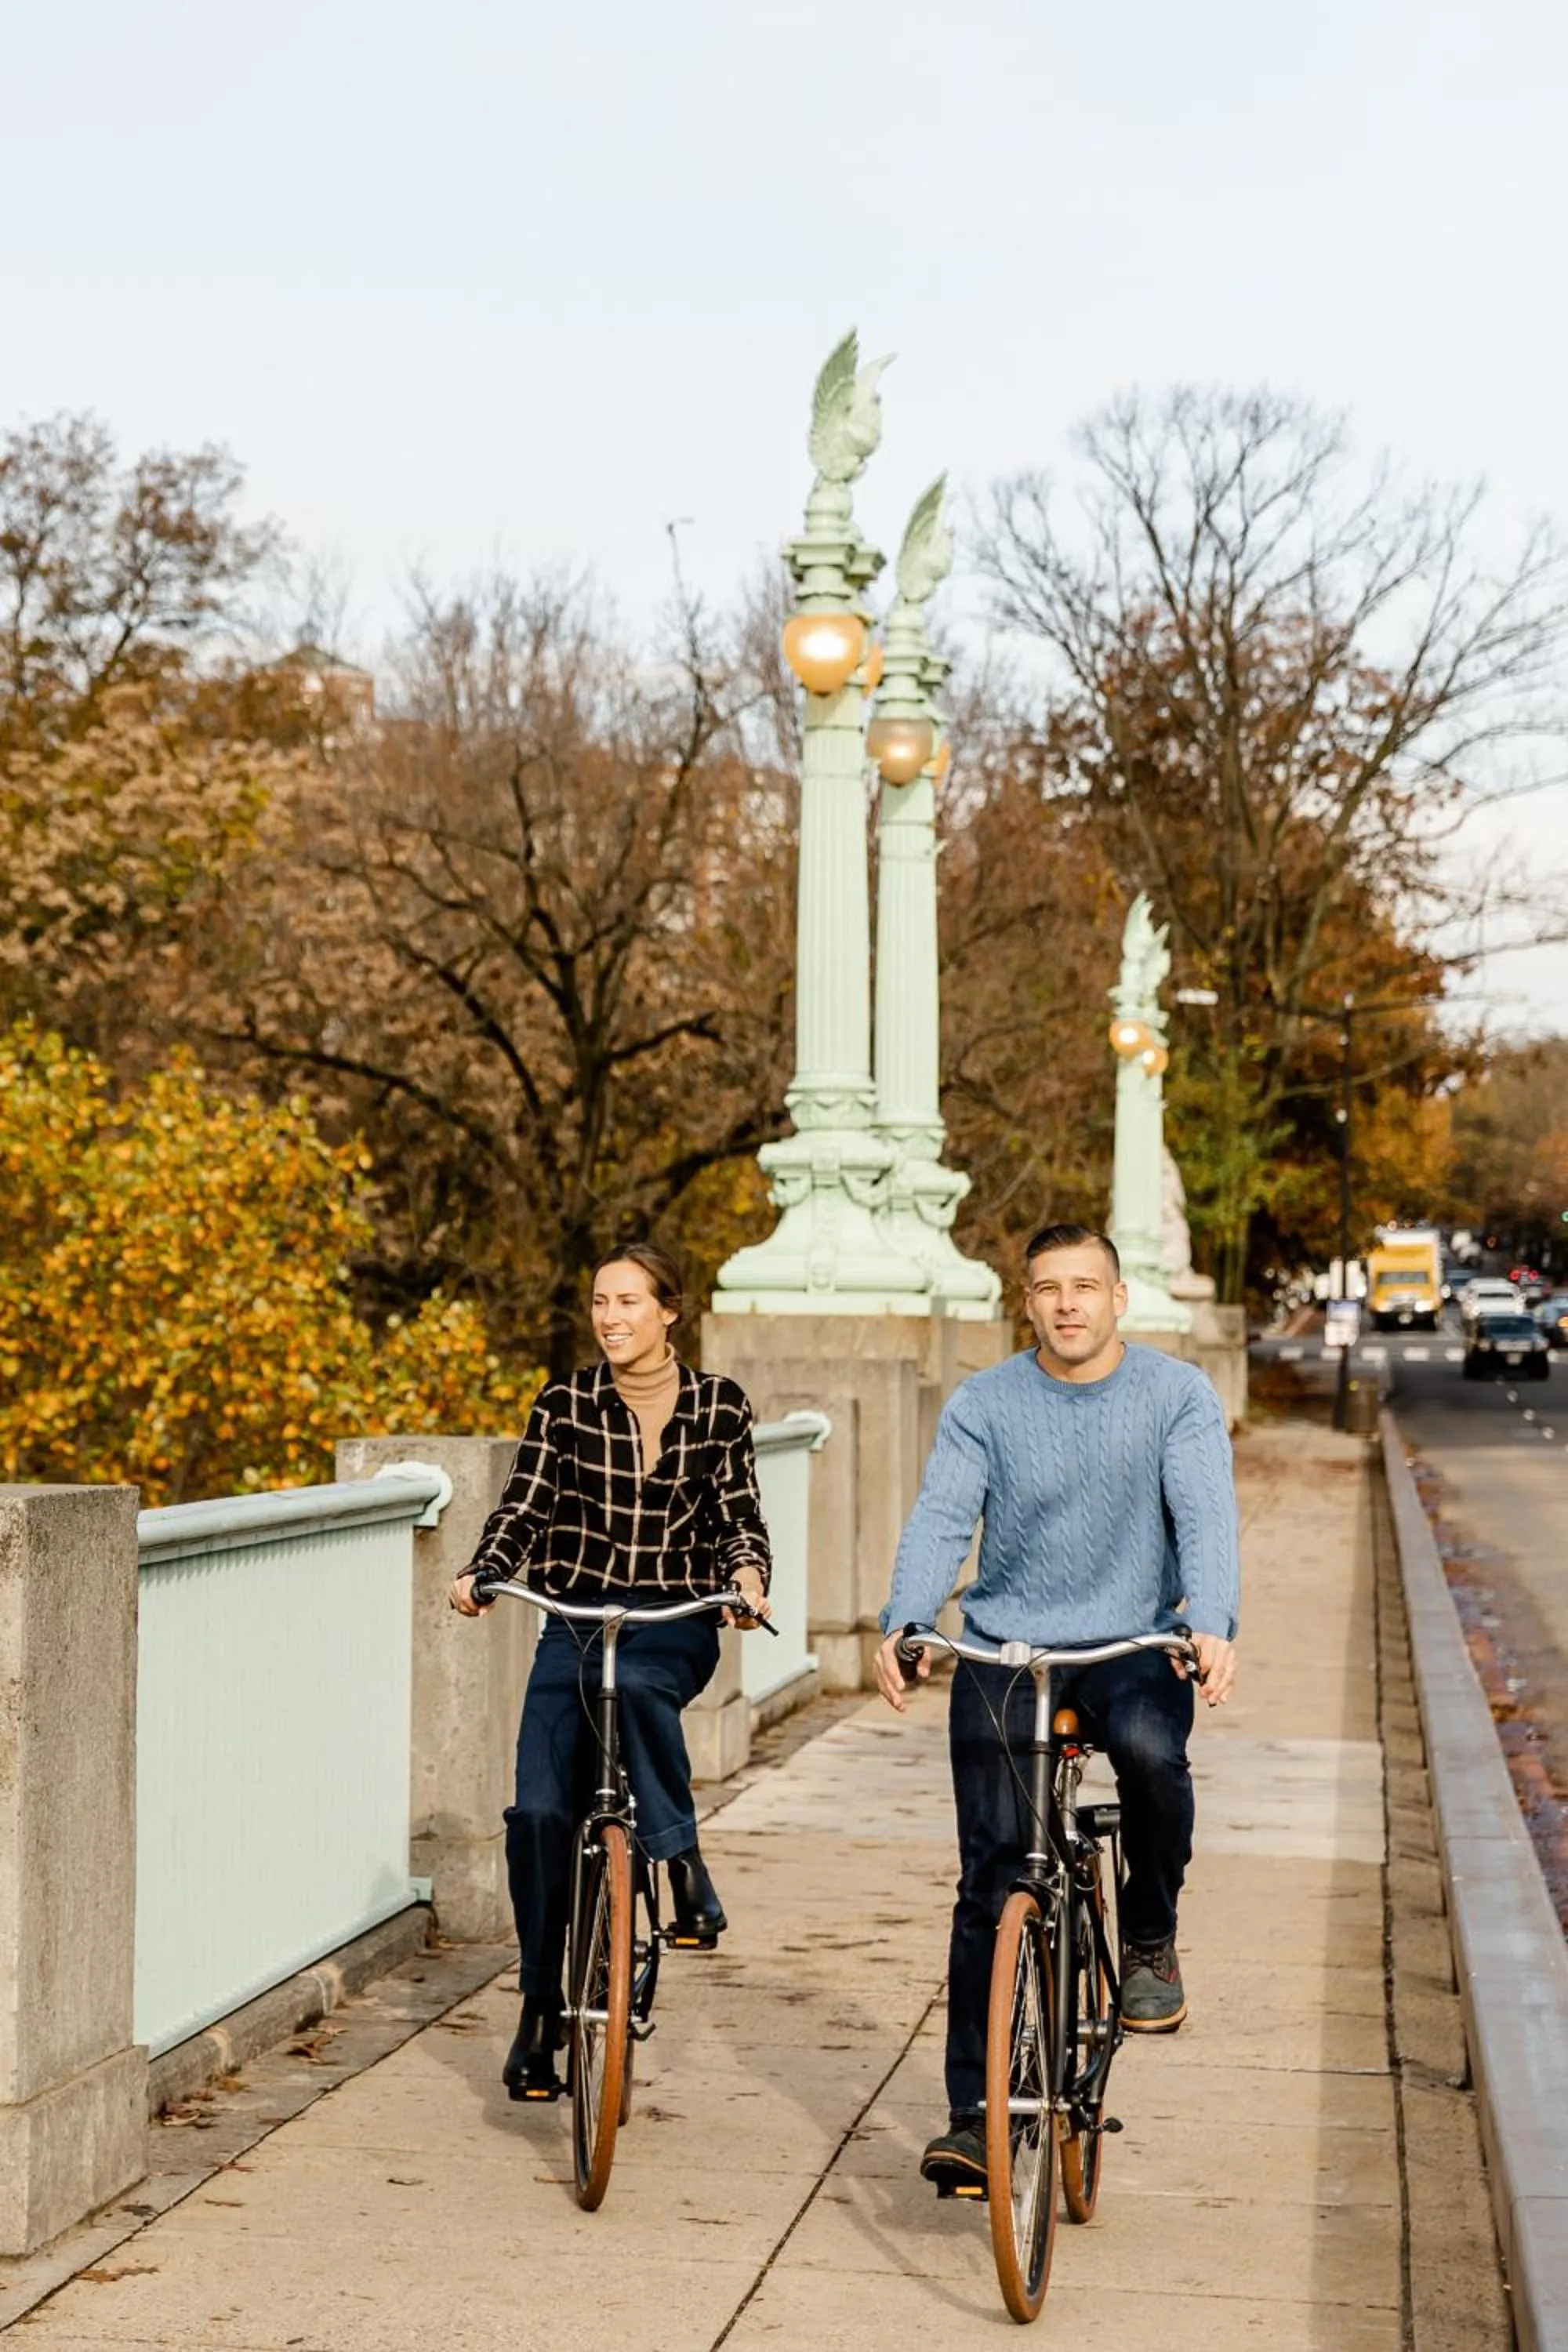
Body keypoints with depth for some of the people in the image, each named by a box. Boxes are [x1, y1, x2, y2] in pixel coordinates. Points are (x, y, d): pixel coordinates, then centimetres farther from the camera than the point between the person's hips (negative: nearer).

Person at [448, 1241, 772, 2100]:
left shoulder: (719, 1407, 3)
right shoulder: (564, 1406, 3)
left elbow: (739, 1516, 1)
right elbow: (521, 1511, -2)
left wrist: (748, 1573, -20)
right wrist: (480, 1575, -21)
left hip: (674, 1624, -1)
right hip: (574, 1620, 2)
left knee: (634, 1684, -39)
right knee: (539, 1812, -9)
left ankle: (681, 1856, -19)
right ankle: (540, 2010, 6)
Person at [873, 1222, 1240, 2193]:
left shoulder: (1178, 1395, -1)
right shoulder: (983, 1405, 1)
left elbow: (1206, 1514, -13)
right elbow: (941, 1518, -8)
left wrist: (1212, 1622, -32)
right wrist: (905, 1623, -27)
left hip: (1132, 1646, -1)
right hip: (1003, 1650, 1)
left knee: (1151, 1748, -35)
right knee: (990, 1882, -5)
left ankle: (1151, 1941, -7)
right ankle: (975, 2113, 2)